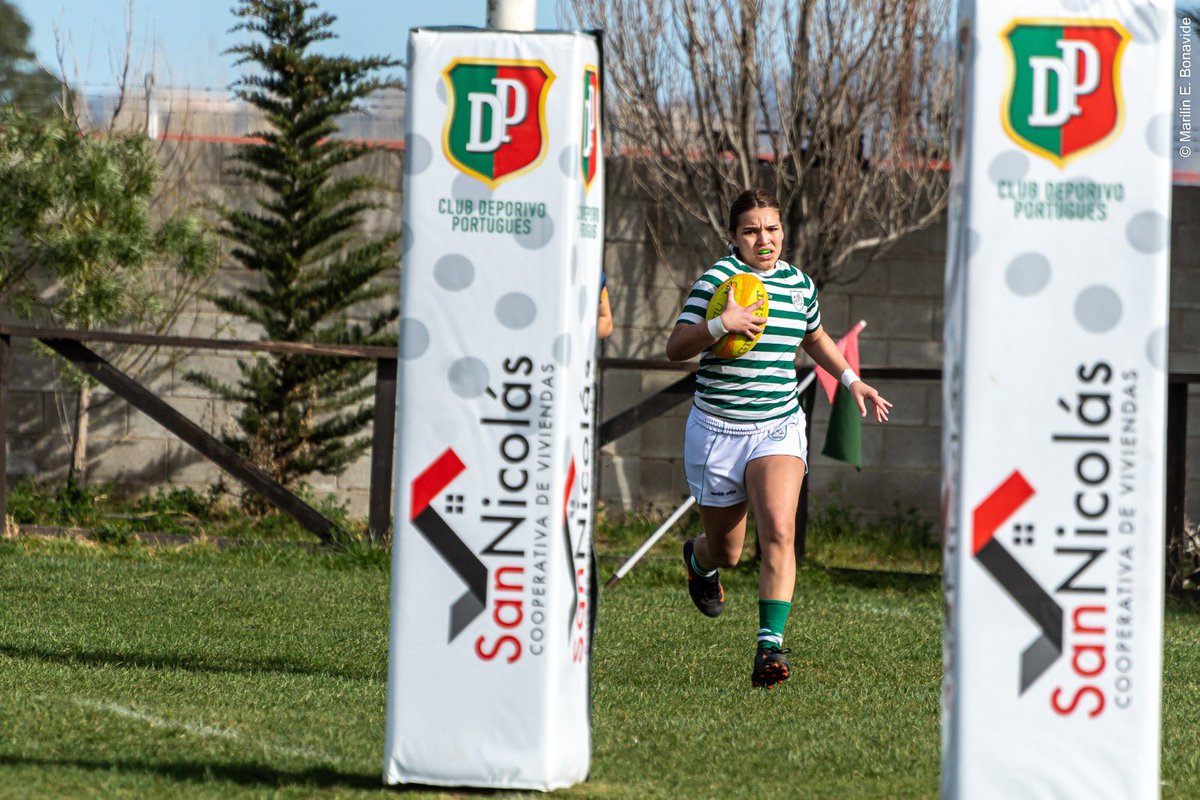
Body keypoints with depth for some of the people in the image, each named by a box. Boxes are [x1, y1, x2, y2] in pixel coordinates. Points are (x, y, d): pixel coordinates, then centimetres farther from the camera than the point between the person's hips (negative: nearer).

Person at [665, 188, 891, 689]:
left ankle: (770, 646, -25)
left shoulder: (799, 284, 7)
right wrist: (719, 325, -31)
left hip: (778, 428, 2)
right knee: (727, 550, 11)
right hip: (718, 430, -2)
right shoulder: (717, 280, -8)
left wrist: (851, 380, 21)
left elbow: (814, 337, 29)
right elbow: (675, 348, -16)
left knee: (779, 532, -22)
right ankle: (699, 559, 50)